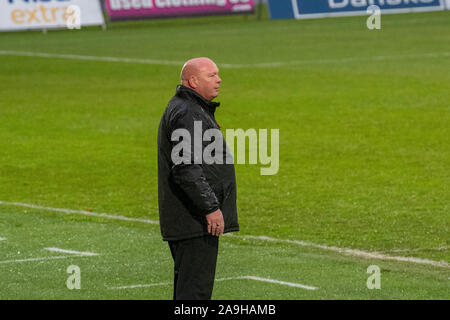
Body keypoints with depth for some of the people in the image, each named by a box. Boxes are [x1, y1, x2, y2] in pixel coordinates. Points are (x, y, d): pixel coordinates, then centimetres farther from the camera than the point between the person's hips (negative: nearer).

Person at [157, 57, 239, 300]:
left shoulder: (194, 110, 18)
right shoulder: (186, 114, -16)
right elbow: (186, 168, -25)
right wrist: (211, 207, -24)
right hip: (195, 221, -11)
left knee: (187, 284, 16)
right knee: (195, 288, -11)